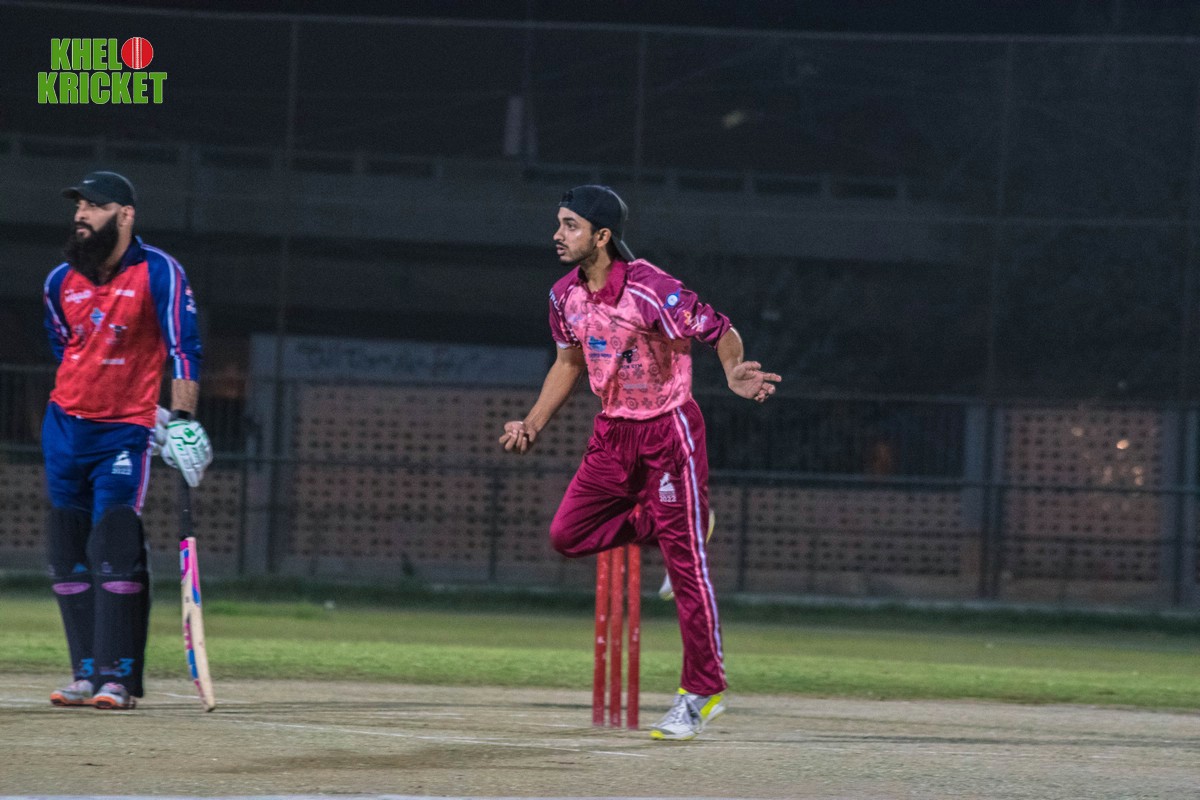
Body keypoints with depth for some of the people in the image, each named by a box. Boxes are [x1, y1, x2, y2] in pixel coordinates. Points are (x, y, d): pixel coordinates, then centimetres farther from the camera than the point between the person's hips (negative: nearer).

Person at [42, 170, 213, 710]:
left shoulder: (158, 274, -7)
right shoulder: (61, 281, 7)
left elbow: (183, 348, -11)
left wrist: (181, 420, -21)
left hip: (125, 434, -6)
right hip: (65, 428, 6)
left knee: (115, 554, -13)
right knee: (69, 558, 5)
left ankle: (118, 678, -11)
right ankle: (87, 673, 11)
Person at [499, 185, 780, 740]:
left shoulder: (650, 291, -22)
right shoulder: (566, 295, 1)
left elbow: (720, 331, -16)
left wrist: (735, 373, -37)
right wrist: (533, 424, 8)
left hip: (668, 430, -7)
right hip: (613, 433, 7)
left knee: (684, 560, -6)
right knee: (568, 534, -1)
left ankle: (703, 691, 2)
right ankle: (660, 524, 21)